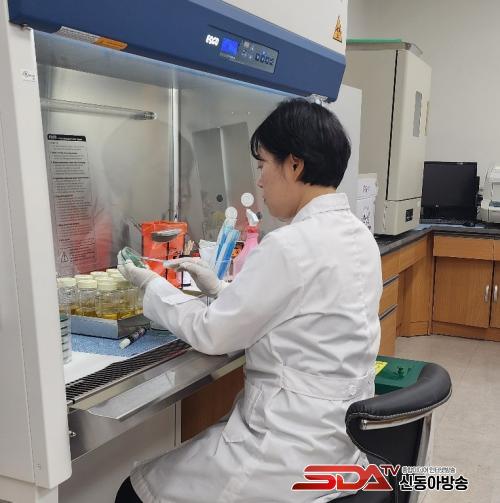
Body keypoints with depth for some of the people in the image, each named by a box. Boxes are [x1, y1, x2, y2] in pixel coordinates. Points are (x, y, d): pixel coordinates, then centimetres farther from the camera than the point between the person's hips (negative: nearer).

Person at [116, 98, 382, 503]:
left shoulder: (290, 246, -24)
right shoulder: (358, 236, 3)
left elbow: (213, 335, -13)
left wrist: (152, 285, 1)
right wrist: (219, 288, 12)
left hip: (297, 450, -9)